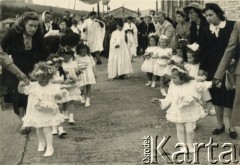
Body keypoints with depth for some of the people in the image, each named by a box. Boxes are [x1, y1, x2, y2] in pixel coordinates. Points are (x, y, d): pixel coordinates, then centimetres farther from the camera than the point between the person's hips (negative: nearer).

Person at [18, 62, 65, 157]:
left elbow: (59, 95, -4)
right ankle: (41, 143, 41)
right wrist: (21, 85, -20)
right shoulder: (32, 86, -6)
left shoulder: (53, 87, -10)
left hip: (48, 113, -3)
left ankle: (50, 147, 7)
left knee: (46, 129, -6)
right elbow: (21, 91, 1)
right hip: (36, 113, 3)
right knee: (39, 129, 17)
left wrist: (60, 94, -28)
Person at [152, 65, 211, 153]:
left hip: (190, 113, -1)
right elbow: (169, 99, 0)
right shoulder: (172, 87, -5)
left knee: (189, 130, 3)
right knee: (180, 130, 8)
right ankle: (183, 146, 25)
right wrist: (160, 101, -11)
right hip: (178, 113, 1)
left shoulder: (192, 84, -9)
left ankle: (190, 145, 26)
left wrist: (212, 83, 0)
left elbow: (202, 86, 5)